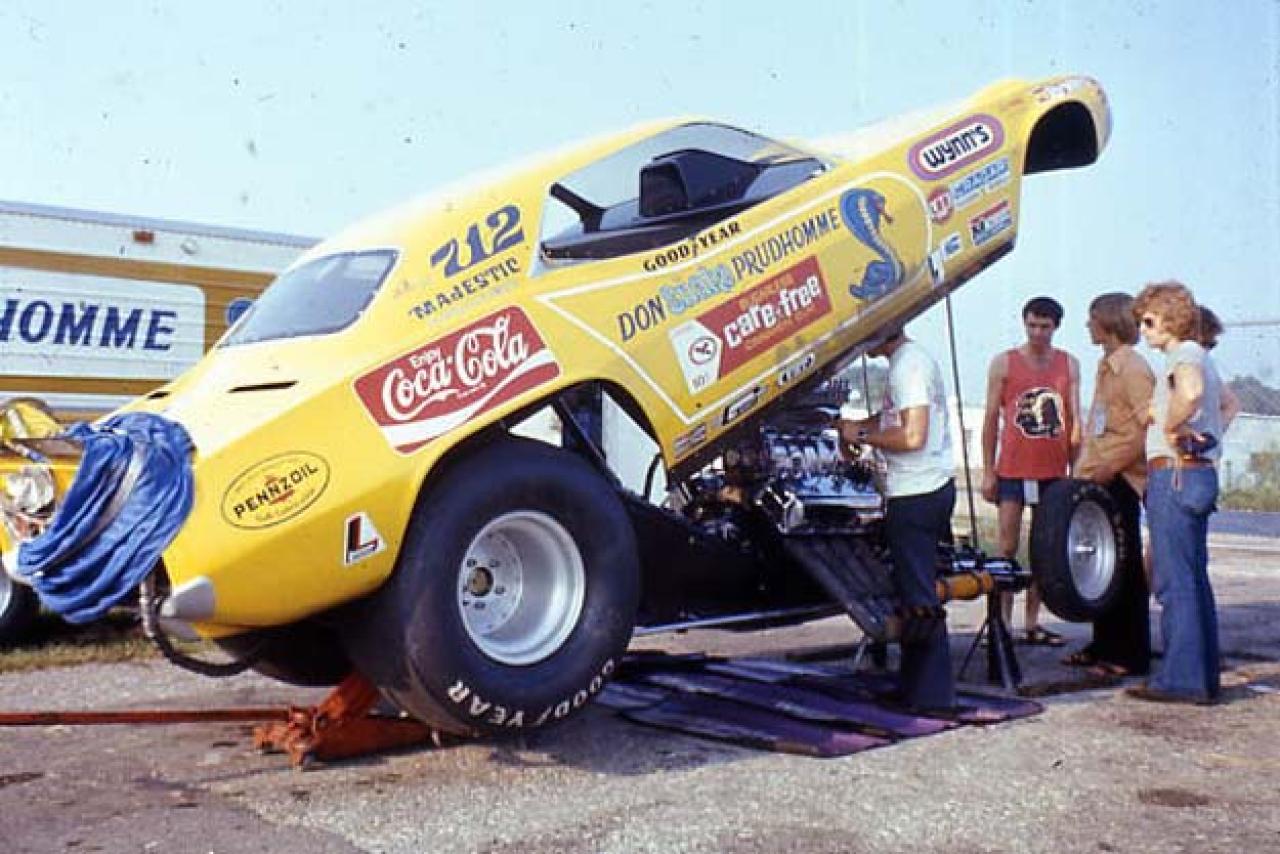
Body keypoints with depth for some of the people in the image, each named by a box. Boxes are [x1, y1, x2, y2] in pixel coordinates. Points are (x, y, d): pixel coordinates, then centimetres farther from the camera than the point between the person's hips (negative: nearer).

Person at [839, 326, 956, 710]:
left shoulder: (909, 364, -16)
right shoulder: (911, 359, 15)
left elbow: (912, 436, -23)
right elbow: (895, 417, 29)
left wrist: (860, 436, -11)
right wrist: (858, 425, 15)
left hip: (917, 493, -11)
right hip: (933, 487, 11)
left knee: (919, 597, -3)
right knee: (917, 591, 17)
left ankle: (931, 694, 5)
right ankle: (914, 683, 27)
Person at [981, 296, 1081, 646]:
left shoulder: (1069, 364, 8)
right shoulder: (1004, 363, 1)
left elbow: (1075, 420, 10)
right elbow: (992, 418, 2)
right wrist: (988, 471, -2)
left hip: (1054, 472, 3)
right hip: (1012, 470, -3)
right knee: (1007, 548, -2)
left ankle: (1032, 623, 16)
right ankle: (1003, 623, 2)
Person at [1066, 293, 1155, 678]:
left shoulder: (1133, 368, -12)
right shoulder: (1106, 365, 17)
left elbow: (1147, 426, -20)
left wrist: (1112, 465, -19)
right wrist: (1085, 468, 17)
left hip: (1121, 480, -9)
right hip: (1098, 477, 9)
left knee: (1124, 568, -3)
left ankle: (1131, 656, 5)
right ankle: (1104, 646, 22)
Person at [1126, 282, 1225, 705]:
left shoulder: (1185, 354, -10)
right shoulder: (1201, 358, 20)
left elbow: (1191, 391, -33)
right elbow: (1227, 403, 36)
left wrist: (1170, 427, -18)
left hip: (1174, 474, -10)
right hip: (1200, 474, 10)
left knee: (1174, 580, -8)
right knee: (1194, 579, 13)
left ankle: (1180, 678, -5)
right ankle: (1204, 676, 18)